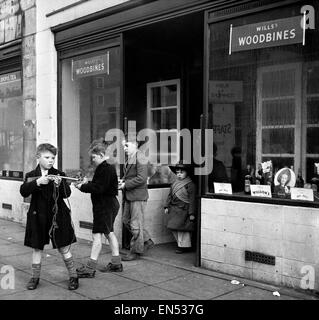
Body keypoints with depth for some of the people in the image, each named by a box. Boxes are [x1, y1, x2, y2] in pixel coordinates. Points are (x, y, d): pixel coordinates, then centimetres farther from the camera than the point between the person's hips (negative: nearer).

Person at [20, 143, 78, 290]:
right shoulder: (31, 176, 3)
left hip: (58, 216, -1)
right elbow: (23, 192, -13)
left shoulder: (59, 174, 1)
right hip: (38, 216, 1)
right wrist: (38, 182, -27)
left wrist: (60, 184, -26)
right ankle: (35, 277, 26)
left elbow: (67, 194, -6)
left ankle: (73, 276, 18)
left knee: (64, 248, 5)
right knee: (37, 248, 10)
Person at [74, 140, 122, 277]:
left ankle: (90, 268, -4)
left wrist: (83, 187, -15)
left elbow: (98, 188, -25)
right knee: (109, 232, 17)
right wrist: (87, 183, 3)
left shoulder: (105, 169, -19)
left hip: (104, 206, -11)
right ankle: (116, 263, 26)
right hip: (110, 204, 11)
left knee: (97, 234, -8)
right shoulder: (108, 167, 13)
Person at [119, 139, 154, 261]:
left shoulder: (139, 158, -15)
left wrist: (126, 185, -17)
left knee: (136, 224, 0)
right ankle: (147, 241, 27)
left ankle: (136, 251, 12)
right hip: (128, 196, 10)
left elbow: (141, 178, -21)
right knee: (126, 221, 14)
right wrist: (123, 180, 5)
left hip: (138, 196, -10)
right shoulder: (129, 159, 14)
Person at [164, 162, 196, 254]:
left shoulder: (190, 185, -9)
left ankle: (184, 246, 10)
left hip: (183, 211, -7)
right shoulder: (174, 183, 11)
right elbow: (170, 195, 18)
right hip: (174, 210, 7)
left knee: (182, 228, -4)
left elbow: (192, 200, -10)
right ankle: (180, 244, 23)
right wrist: (167, 206, 11)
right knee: (173, 228, 9)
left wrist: (191, 213, -12)